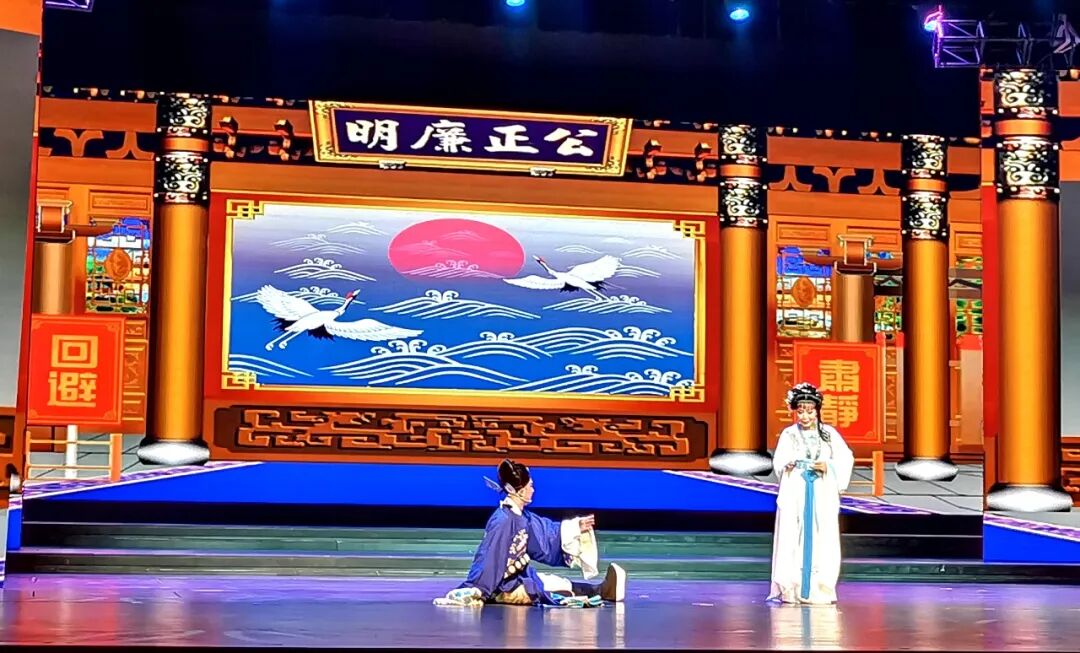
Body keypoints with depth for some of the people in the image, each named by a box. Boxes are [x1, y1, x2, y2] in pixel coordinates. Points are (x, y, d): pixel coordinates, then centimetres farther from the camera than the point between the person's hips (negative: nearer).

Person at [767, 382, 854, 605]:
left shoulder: (829, 433, 7)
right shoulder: (788, 434, 5)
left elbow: (845, 459, 6)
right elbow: (778, 462, 3)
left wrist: (827, 466, -9)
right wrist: (787, 466, -17)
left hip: (822, 494, 1)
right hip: (795, 494, -1)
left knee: (822, 540, -2)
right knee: (792, 539, -5)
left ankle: (821, 590, 3)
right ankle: (791, 590, -2)